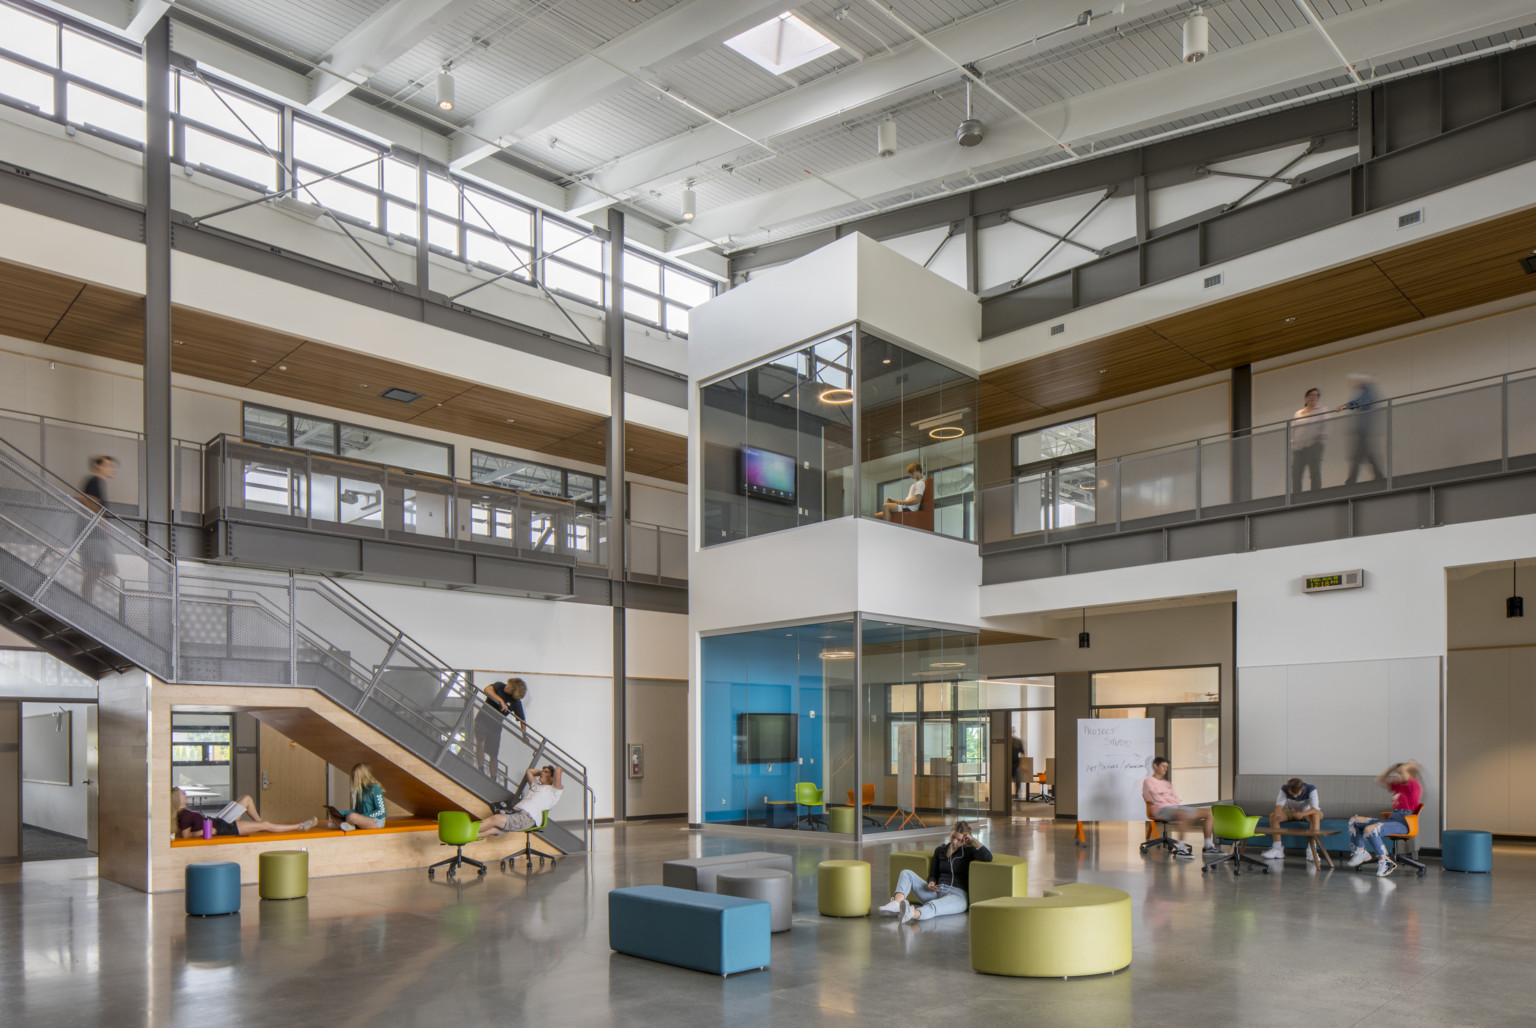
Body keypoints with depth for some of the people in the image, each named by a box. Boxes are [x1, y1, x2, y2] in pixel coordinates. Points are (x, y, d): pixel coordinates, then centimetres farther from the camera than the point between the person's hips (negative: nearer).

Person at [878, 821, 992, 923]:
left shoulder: (968, 851, 8)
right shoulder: (940, 850, 20)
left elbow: (988, 857, -11)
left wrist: (973, 840, -4)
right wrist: (931, 883, -1)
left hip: (957, 894, -6)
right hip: (936, 891, 6)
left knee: (932, 906, -40)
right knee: (906, 873, -10)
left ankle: (913, 914, -74)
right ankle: (896, 903, -38)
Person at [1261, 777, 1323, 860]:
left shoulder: (1311, 789, -27)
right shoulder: (1284, 789, -19)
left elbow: (1314, 809, -37)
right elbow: (1279, 805, -26)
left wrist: (1302, 814, -57)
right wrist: (1278, 812, -51)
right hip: (1292, 812, 3)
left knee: (1316, 816, -40)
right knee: (1273, 816, -24)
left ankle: (1311, 851, -38)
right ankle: (1277, 849, -21)